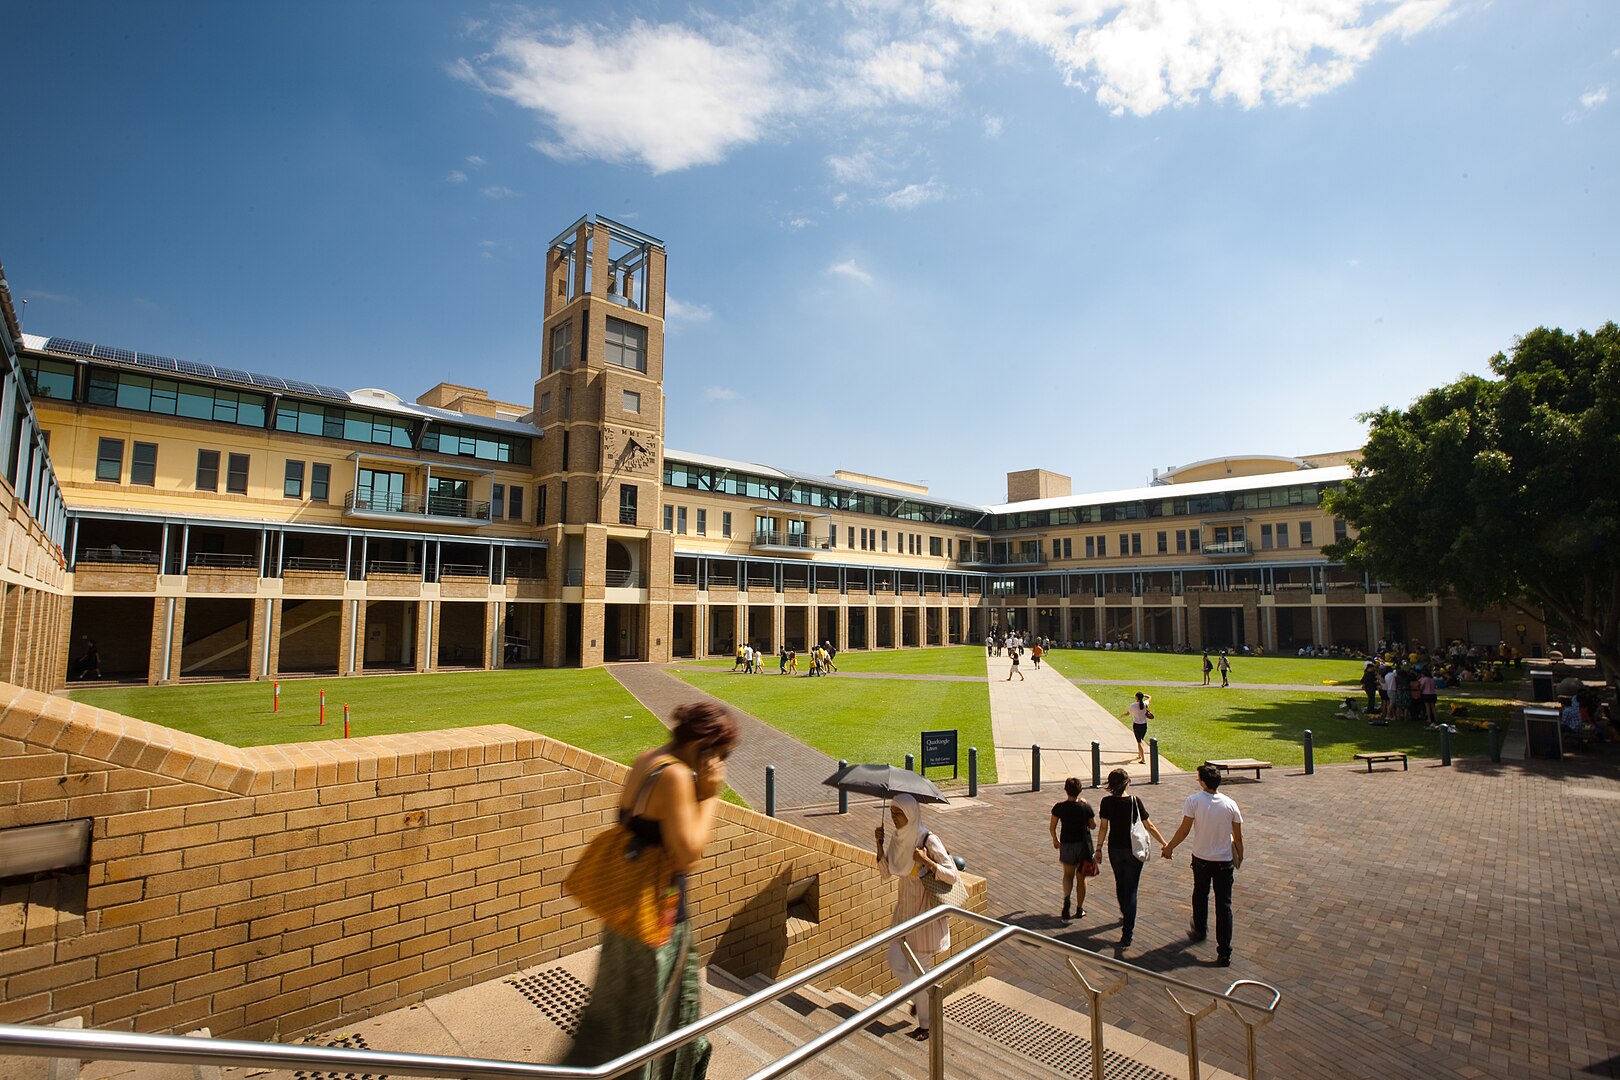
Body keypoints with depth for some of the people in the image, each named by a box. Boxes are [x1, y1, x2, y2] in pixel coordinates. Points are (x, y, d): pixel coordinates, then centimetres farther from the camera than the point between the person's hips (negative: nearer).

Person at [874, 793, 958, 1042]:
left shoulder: (928, 841, -22)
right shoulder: (896, 838, -3)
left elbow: (952, 876, -20)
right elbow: (887, 871, 5)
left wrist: (926, 861, -32)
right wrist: (880, 843, -8)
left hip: (926, 911, -6)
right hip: (904, 909, 6)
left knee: (922, 968, 6)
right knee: (896, 961, 11)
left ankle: (926, 1023, 25)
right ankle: (919, 998, 39)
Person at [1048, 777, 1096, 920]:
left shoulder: (1059, 808, -11)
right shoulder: (1086, 807, -13)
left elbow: (1052, 828, -5)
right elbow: (1093, 826, 2)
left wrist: (1055, 840, 14)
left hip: (1067, 845, 0)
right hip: (1084, 844, 0)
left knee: (1068, 874, 18)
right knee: (1081, 877, 15)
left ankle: (1066, 898, -9)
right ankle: (1079, 909, 22)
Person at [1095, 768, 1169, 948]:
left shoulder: (1106, 802, -9)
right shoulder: (1135, 801, -13)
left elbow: (1103, 827, -9)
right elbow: (1149, 826, -7)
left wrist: (1099, 848, 0)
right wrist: (1164, 844, 5)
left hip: (1115, 849, 2)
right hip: (1133, 849, -2)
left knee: (1120, 884, 23)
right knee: (1131, 889, 2)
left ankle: (1126, 916, 44)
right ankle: (1127, 932, -5)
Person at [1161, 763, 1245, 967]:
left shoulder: (1194, 800, -14)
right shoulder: (1230, 804, -8)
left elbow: (1184, 830, -12)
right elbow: (1238, 837, -2)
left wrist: (1169, 848, 3)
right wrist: (1239, 857, 18)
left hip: (1201, 859, -1)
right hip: (1225, 861, 1)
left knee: (1200, 895, 23)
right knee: (1224, 905, 5)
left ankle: (1200, 931, 43)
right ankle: (1224, 953, 3)